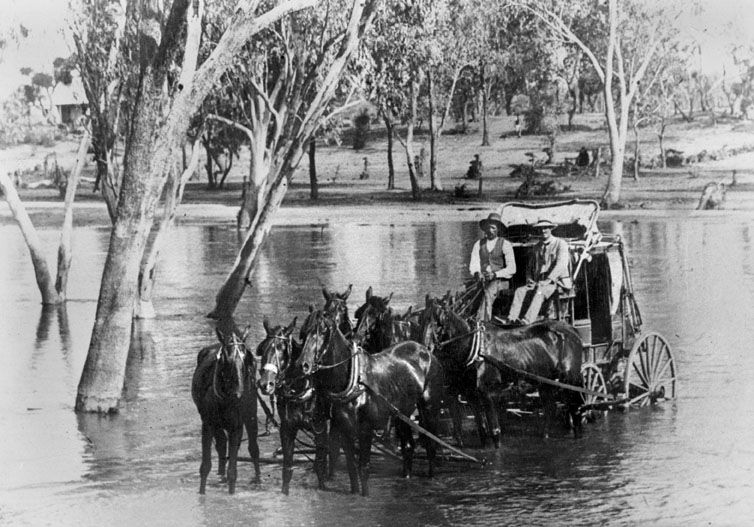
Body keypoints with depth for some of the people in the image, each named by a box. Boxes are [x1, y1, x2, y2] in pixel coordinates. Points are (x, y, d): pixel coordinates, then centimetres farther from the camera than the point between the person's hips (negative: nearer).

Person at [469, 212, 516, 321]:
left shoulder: (505, 244, 1)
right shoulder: (479, 244, 11)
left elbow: (511, 269, -5)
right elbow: (473, 265, 4)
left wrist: (495, 274, -19)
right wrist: (477, 273, -19)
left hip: (500, 281, -3)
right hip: (484, 282, 3)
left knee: (489, 292, -29)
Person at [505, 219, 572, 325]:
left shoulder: (561, 244, -1)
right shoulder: (537, 247, 20)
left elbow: (561, 264, -13)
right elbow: (530, 265, 25)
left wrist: (548, 280, -22)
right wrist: (529, 279, 5)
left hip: (557, 282, -6)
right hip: (539, 282, 6)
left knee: (539, 291, -37)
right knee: (520, 291, -20)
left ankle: (527, 321, -50)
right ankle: (511, 319, -35)